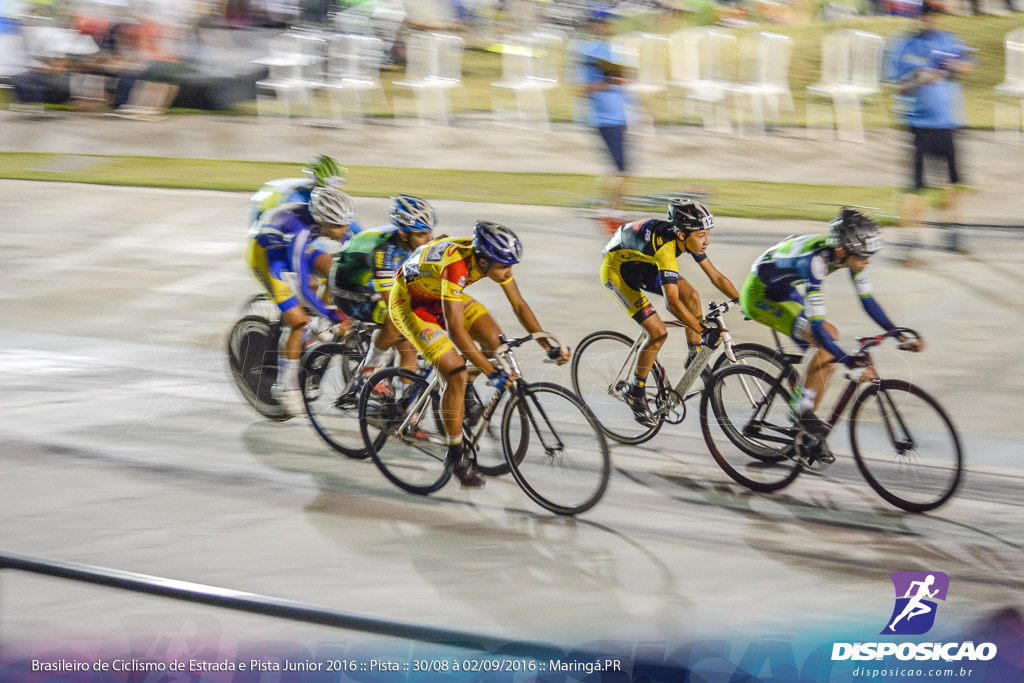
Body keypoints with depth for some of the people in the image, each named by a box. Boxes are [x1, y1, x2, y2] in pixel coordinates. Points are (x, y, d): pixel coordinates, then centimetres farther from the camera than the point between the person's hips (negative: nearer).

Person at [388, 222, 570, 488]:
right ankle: (456, 455, -4)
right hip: (409, 302, -7)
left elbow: (519, 305, -5)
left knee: (496, 342, -9)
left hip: (439, 296, 7)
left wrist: (548, 344, -13)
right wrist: (490, 372, -42)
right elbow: (455, 329, -40)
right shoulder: (455, 264, -39)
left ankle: (465, 396, 14)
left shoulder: (492, 258, -17)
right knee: (457, 375, -18)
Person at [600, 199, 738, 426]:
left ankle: (695, 359, 9)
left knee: (692, 296, -8)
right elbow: (673, 303, -41)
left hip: (642, 265, 8)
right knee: (659, 333, -15)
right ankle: (635, 391, 2)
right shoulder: (666, 247, -38)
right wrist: (704, 332, -43)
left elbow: (716, 276, -4)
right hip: (617, 270, -8)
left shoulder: (689, 239, -13)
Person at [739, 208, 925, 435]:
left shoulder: (848, 252, -15)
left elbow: (868, 301, -3)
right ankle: (803, 409, -11)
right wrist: (850, 362, -46)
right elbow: (816, 326, -39)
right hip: (759, 295, -8)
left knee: (831, 338, -3)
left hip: (783, 291, 8)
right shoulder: (815, 260, -38)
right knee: (827, 336, -23)